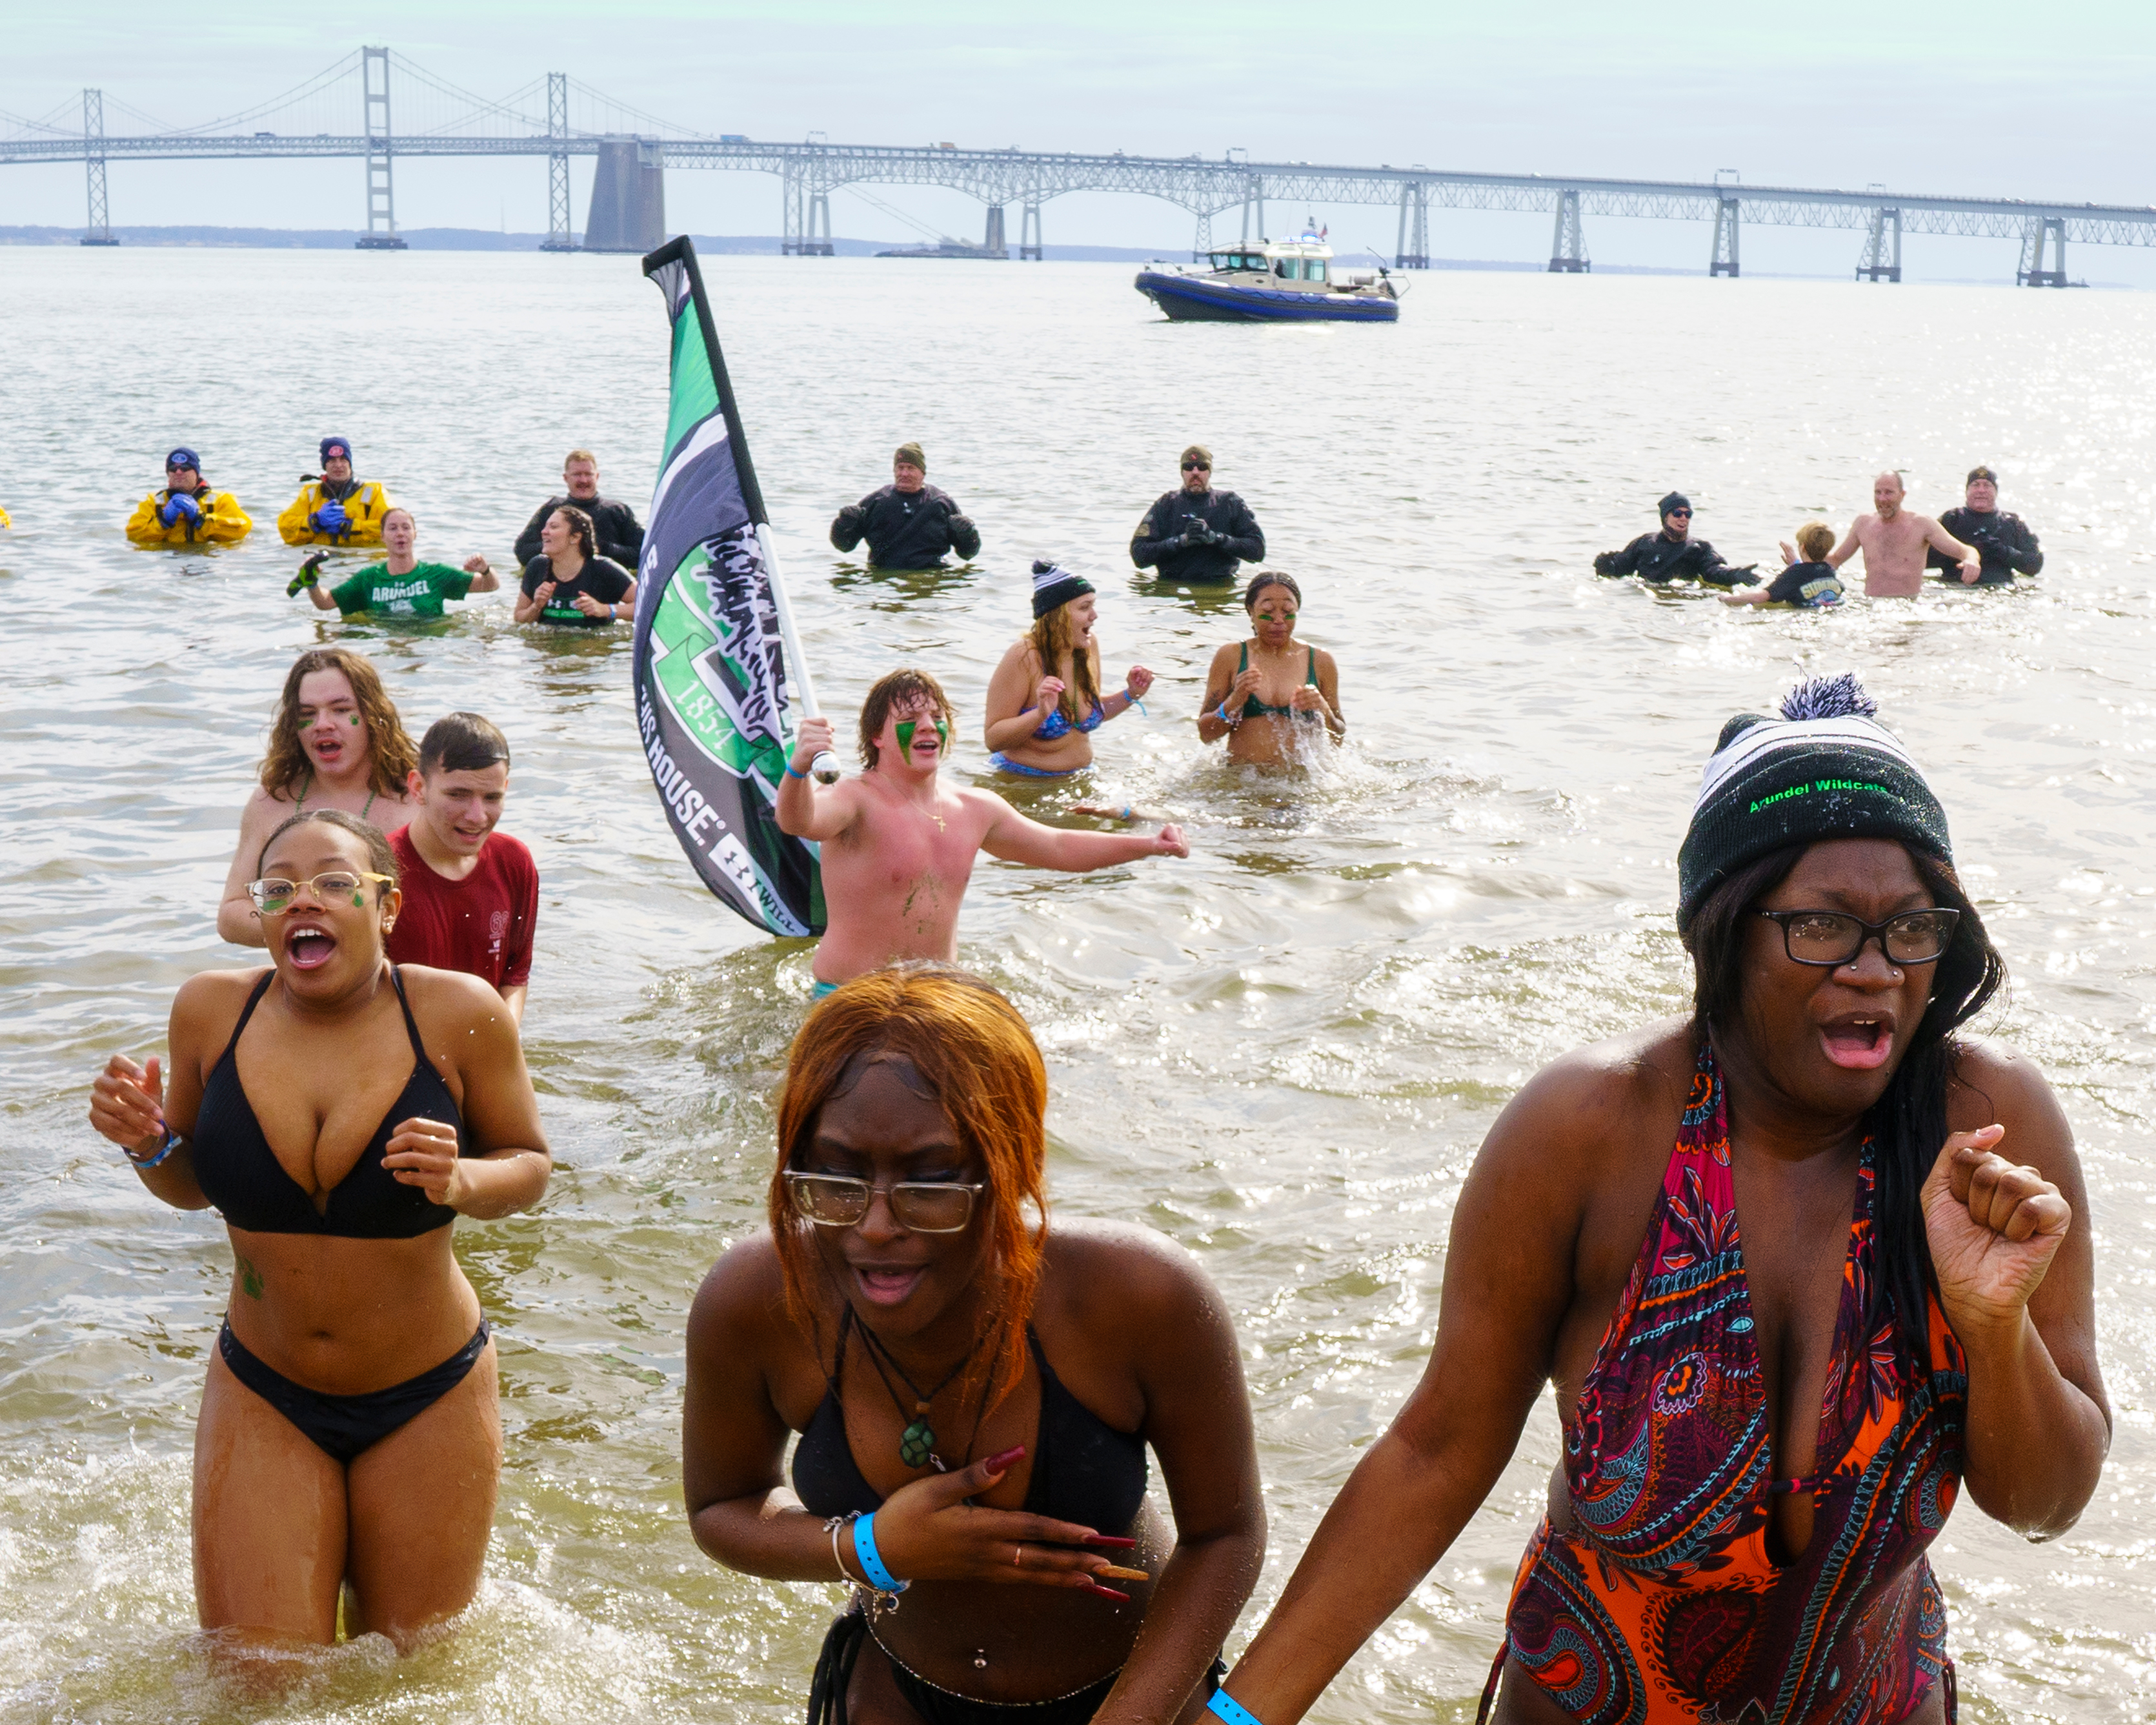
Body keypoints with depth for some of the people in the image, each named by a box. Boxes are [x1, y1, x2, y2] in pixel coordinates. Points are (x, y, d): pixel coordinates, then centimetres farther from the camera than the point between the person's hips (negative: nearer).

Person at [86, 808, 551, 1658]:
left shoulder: (457, 1014, -15)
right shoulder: (213, 1009, -8)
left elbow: (530, 1162, -3)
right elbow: (190, 1185, 7)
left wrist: (460, 1182, -25)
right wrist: (148, 1142, -15)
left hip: (428, 1397, -1)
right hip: (264, 1395, 1)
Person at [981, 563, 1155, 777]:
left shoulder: (1088, 646, 0)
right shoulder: (1023, 657, -20)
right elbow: (992, 739, -21)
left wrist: (1131, 695, 3)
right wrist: (1041, 714, -34)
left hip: (1078, 776, 5)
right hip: (1023, 782, -5)